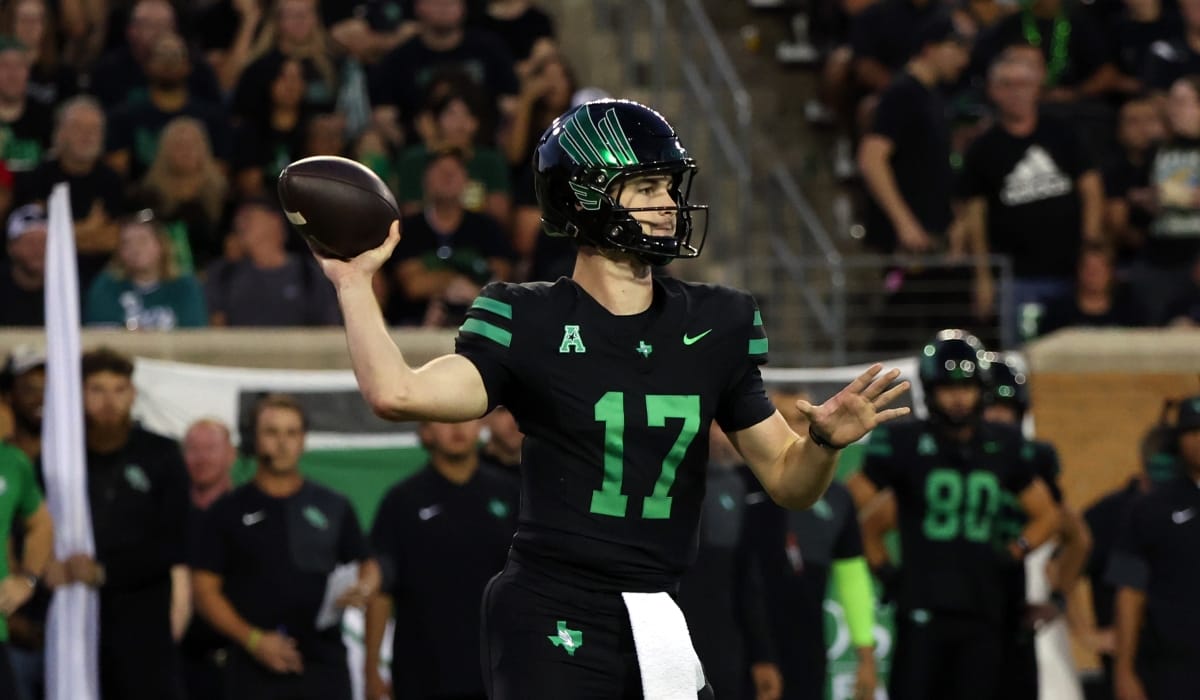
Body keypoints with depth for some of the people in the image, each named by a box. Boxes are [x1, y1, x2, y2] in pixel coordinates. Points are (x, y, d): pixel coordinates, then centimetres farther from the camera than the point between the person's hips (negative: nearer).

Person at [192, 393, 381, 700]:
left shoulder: (334, 508, 12)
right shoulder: (228, 511, 6)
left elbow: (367, 566, 16)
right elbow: (205, 588, 2)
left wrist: (362, 589, -9)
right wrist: (253, 639, -11)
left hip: (324, 667, 1)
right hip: (256, 673, -1)